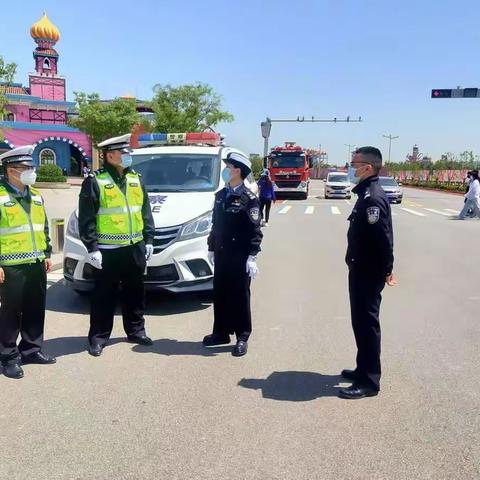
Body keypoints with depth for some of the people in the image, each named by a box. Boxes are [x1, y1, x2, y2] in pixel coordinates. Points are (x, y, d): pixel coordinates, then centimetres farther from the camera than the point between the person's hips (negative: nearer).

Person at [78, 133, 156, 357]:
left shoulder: (136, 179, 11)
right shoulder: (95, 181, -8)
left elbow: (146, 213, 15)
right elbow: (86, 219, -10)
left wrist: (148, 240, 10)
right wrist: (91, 248, -14)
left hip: (135, 248, 5)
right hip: (107, 251, -5)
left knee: (135, 293, 15)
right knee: (104, 296, 4)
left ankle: (135, 330, 29)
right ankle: (98, 337, 16)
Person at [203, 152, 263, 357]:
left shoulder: (249, 198, -8)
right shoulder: (220, 195, 12)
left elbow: (255, 231, -12)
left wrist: (252, 257, -17)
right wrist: (211, 248, 16)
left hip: (240, 256, -6)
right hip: (221, 255, 6)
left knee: (240, 296, 2)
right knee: (220, 295, 12)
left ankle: (242, 337, 13)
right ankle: (221, 332, 25)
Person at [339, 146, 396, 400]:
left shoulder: (373, 198, -21)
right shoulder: (366, 194, 12)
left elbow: (383, 238, -25)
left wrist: (386, 270, -16)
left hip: (369, 273, -10)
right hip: (361, 270, 10)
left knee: (366, 324, -2)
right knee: (361, 322, 19)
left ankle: (369, 381, 10)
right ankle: (364, 369, 33)